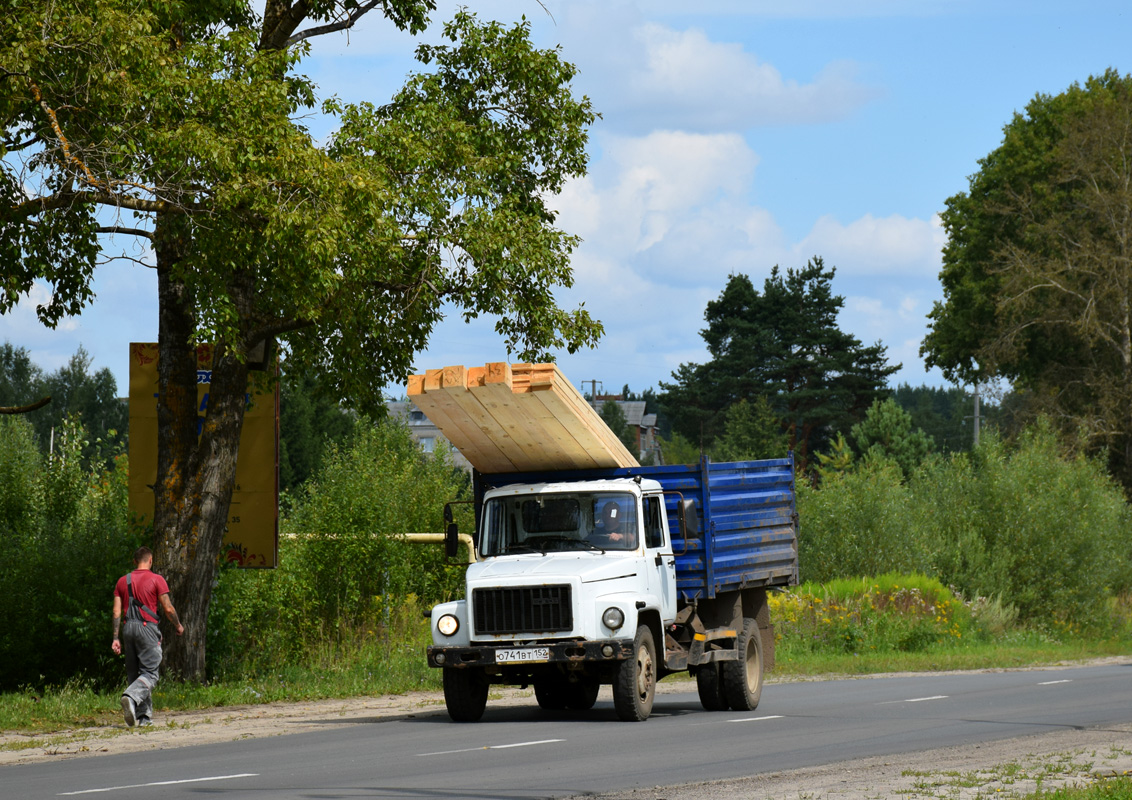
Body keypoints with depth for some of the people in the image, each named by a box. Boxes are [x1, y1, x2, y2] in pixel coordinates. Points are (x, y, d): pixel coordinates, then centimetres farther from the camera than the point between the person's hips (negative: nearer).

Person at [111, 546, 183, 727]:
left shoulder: (122, 581, 11)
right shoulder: (156, 580, -2)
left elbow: (116, 611, 7)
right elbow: (168, 608, -3)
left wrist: (116, 638, 9)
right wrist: (178, 625, 14)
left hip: (128, 628, 5)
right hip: (147, 627, -5)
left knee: (134, 673, 11)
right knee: (150, 674, -6)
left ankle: (144, 716, 9)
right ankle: (131, 697, -33)